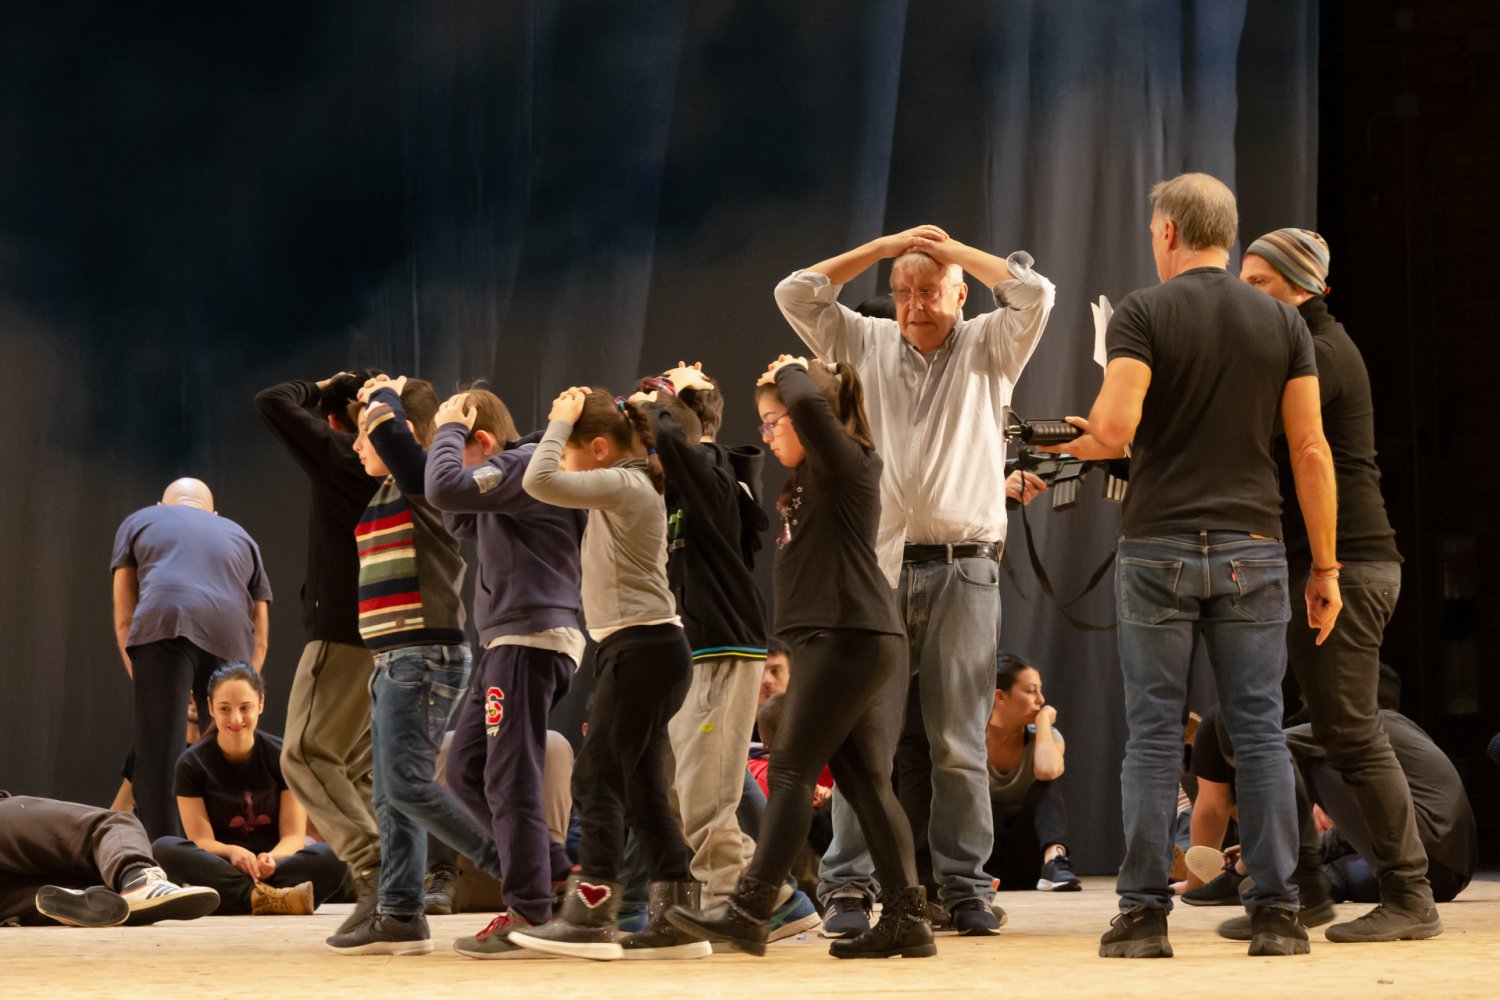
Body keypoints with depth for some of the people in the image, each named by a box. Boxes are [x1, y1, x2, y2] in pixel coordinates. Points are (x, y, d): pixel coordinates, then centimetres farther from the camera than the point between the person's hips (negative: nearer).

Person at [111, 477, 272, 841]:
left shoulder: (139, 522, 30)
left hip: (163, 627, -3)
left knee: (157, 756, -8)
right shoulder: (240, 537, 36)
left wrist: (140, 681, 22)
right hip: (229, 638, 3)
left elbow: (124, 620, 21)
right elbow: (260, 635, 29)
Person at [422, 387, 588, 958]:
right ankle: (557, 875, 14)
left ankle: (529, 915, -6)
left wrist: (449, 428, -6)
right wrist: (452, 433, 16)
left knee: (510, 780, -9)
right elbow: (463, 523, 26)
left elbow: (444, 489, -23)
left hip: (530, 641, -11)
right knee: (465, 769, 11)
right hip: (508, 642, 11)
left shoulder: (525, 464, -12)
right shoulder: (512, 473, 20)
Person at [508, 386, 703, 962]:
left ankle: (590, 916, -10)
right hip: (641, 649, 10)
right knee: (641, 787, 9)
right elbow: (548, 484, 29)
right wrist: (565, 425, 18)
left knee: (597, 777, -9)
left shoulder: (621, 484, -12)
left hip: (642, 649, -10)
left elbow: (540, 481, -22)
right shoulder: (627, 488, 18)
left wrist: (560, 420, -11)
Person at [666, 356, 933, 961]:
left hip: (848, 638, -10)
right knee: (865, 781, 6)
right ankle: (906, 918, 4)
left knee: (792, 771, -8)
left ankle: (749, 911, -7)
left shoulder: (849, 462, -9)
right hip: (855, 643, 10)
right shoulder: (813, 478, 18)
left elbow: (810, 406, -27)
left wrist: (790, 372, -9)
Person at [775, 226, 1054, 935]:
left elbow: (1034, 294, -6)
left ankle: (964, 886, 5)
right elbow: (795, 294, 5)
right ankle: (851, 886, -2)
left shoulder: (988, 348, 10)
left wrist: (949, 248, 3)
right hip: (878, 564, 1)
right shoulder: (865, 345, 14)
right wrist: (885, 246, 5)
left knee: (958, 739, 1)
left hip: (964, 568, -1)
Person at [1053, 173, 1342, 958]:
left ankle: (1144, 915, 2)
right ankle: (1275, 915, 2)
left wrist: (1073, 441, 7)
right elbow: (1310, 450, 3)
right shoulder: (1281, 322, 6)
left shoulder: (1143, 314, -3)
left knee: (1154, 735, 2)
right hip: (1251, 553, 2)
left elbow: (1115, 428, -16)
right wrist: (1325, 568, 6)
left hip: (1158, 548, -2)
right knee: (1259, 732, 4)